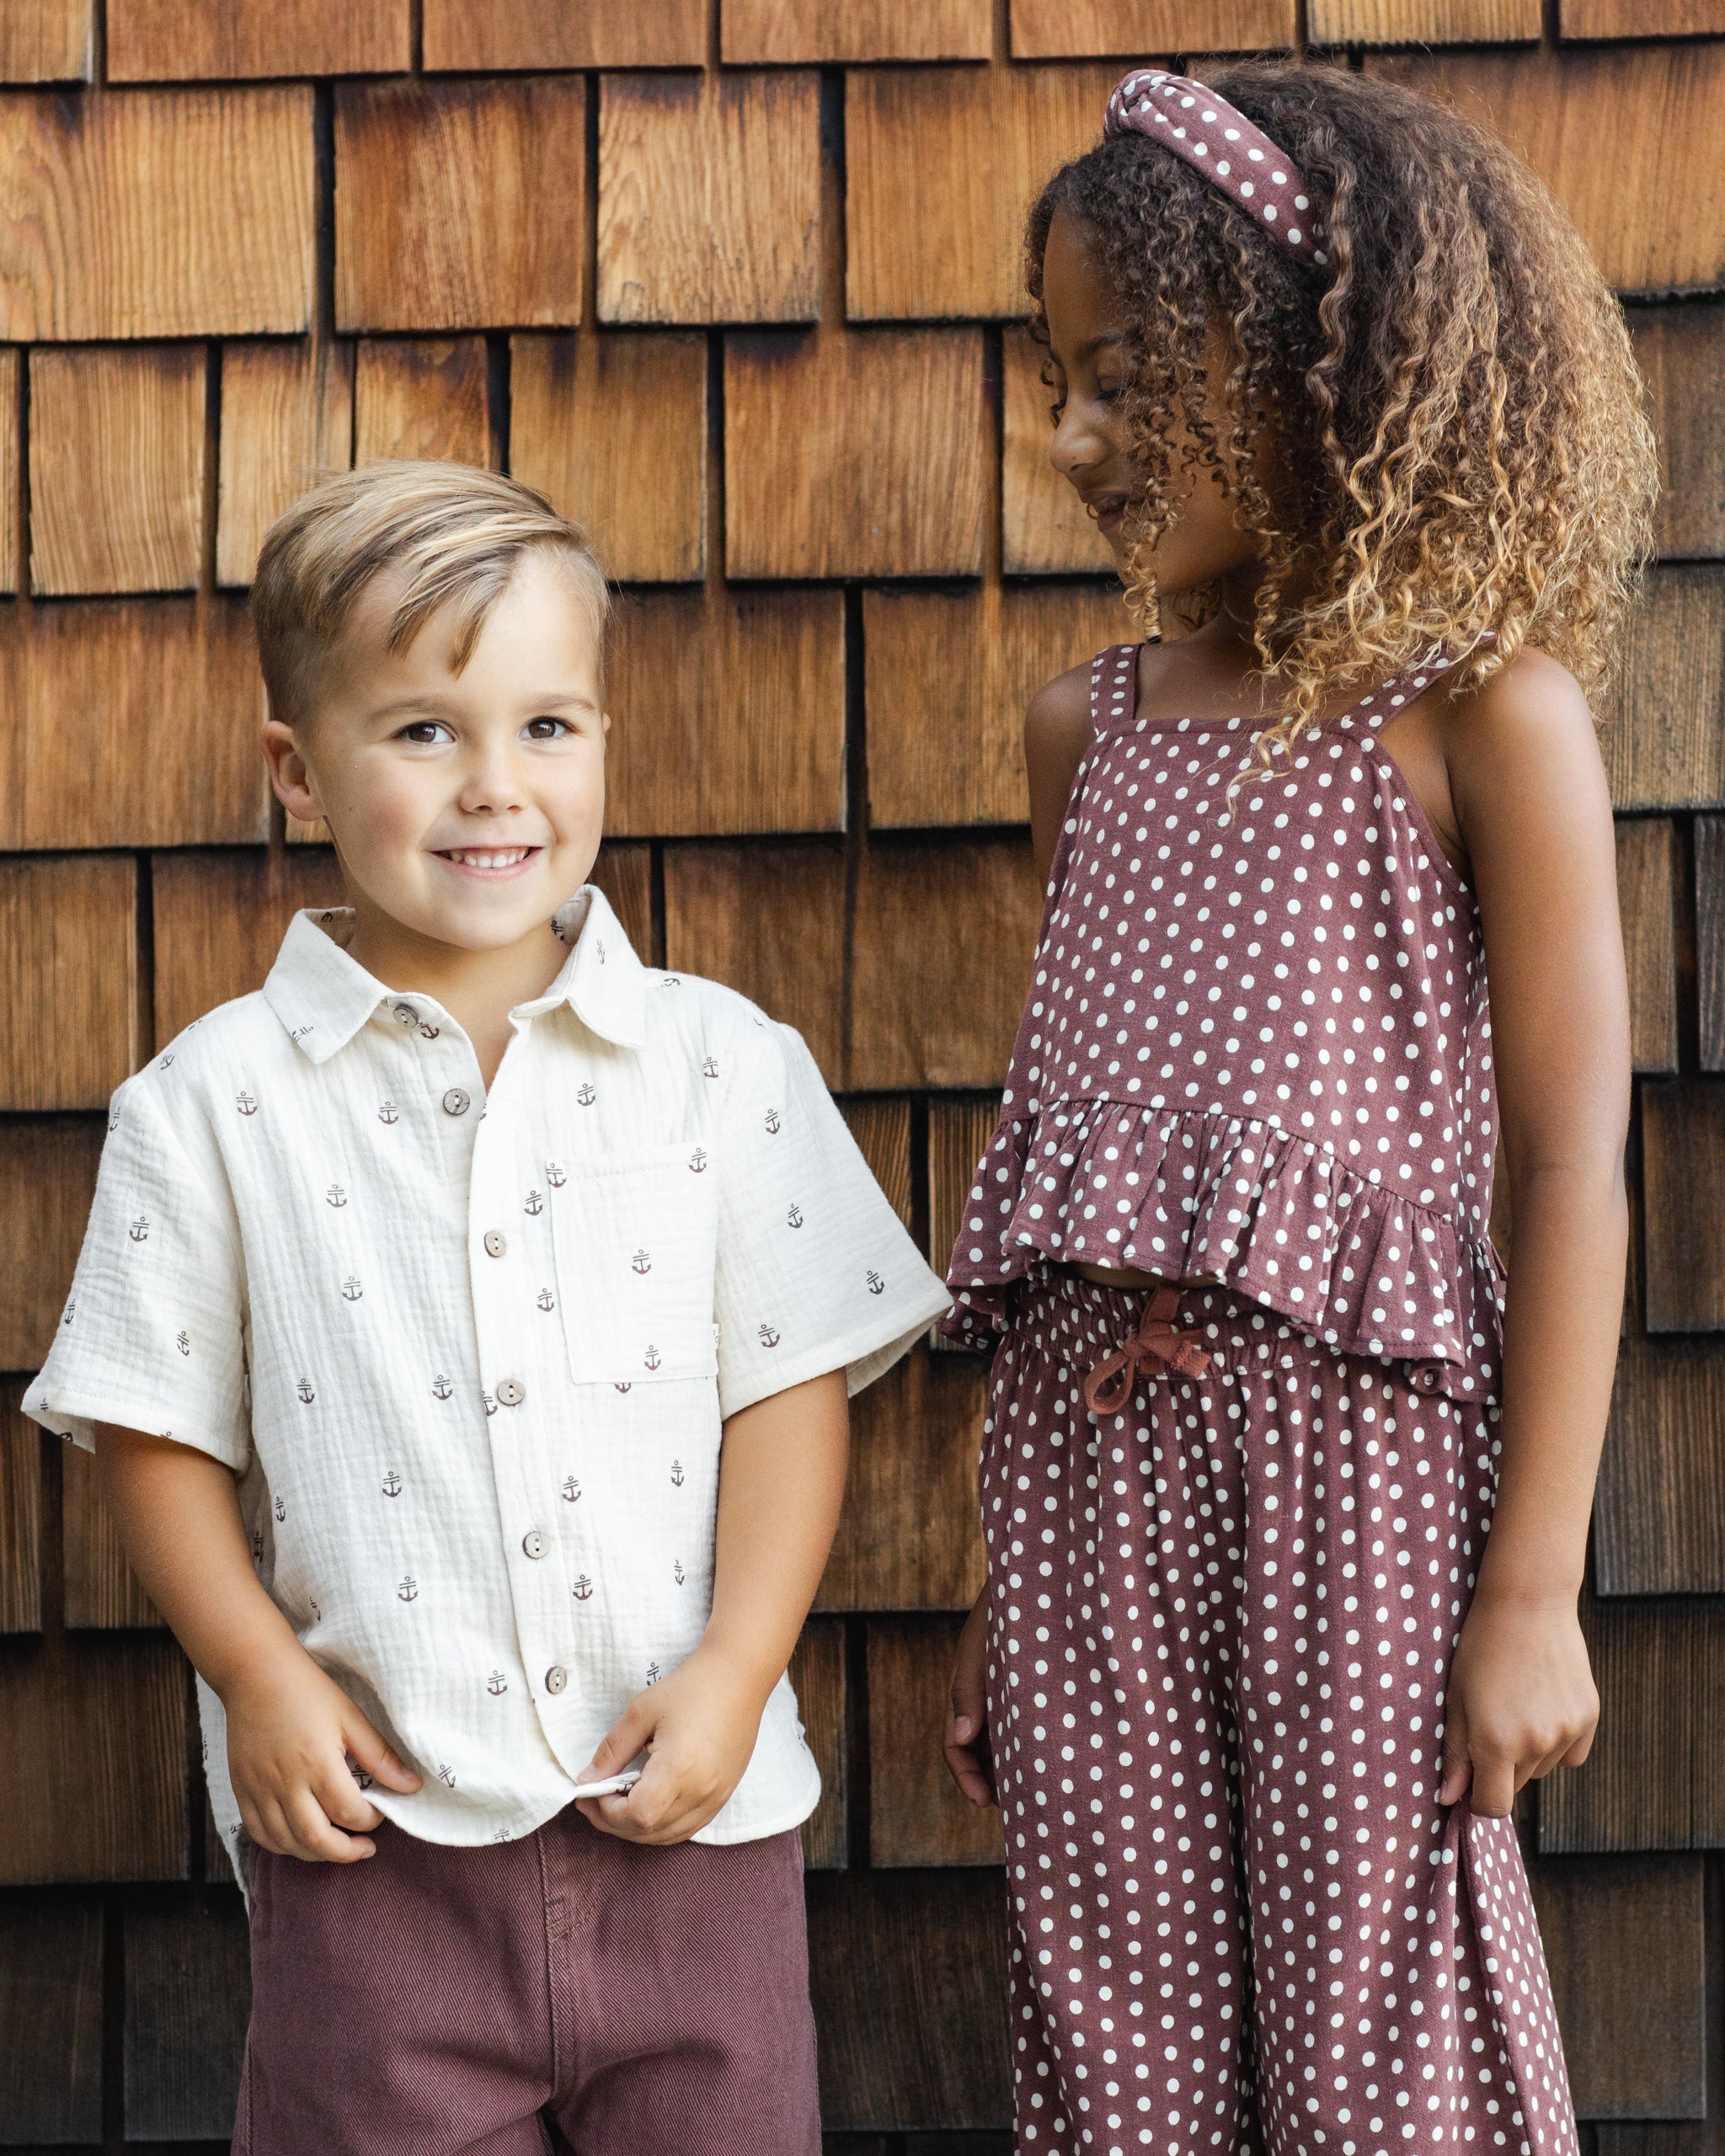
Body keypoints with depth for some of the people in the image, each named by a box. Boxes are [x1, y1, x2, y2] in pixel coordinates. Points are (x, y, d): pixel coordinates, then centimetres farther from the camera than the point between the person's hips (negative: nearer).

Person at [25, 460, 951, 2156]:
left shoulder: (723, 1065, 1)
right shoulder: (212, 1105, -1)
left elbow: (791, 1382, 1)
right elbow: (156, 1429, 2)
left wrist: (738, 1662, -8)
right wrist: (256, 1673, -8)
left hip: (688, 1809, 1)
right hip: (378, 1827, -1)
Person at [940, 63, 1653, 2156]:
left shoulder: (1480, 709, -3)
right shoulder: (1092, 726, 13)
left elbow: (1572, 1163, -6)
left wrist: (1535, 1587, -11)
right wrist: (1004, 1592, 15)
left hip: (1353, 1440, -5)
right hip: (1089, 1455, 5)